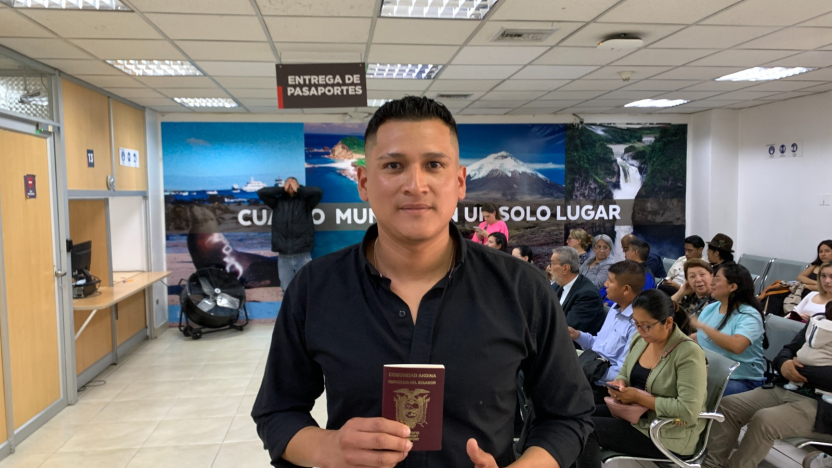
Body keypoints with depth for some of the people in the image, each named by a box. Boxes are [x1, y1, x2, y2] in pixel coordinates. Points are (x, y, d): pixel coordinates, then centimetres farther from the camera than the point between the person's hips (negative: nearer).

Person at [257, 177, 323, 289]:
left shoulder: (305, 201, 7)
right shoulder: (277, 202, 12)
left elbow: (318, 192, -9)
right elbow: (261, 192, 2)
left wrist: (298, 189, 1)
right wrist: (282, 189, 4)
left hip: (303, 256, -2)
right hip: (283, 257, 2)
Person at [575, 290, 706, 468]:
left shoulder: (689, 353, -21)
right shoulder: (640, 339, 1)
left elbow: (688, 411, -27)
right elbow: (625, 374, 15)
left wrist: (640, 397, -23)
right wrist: (619, 384, -10)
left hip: (669, 435, -8)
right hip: (634, 412, 8)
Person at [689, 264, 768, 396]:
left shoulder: (749, 315, -11)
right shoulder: (710, 309, 11)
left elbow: (736, 345, -29)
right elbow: (699, 338, 17)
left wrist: (703, 326, -23)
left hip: (742, 380, -6)